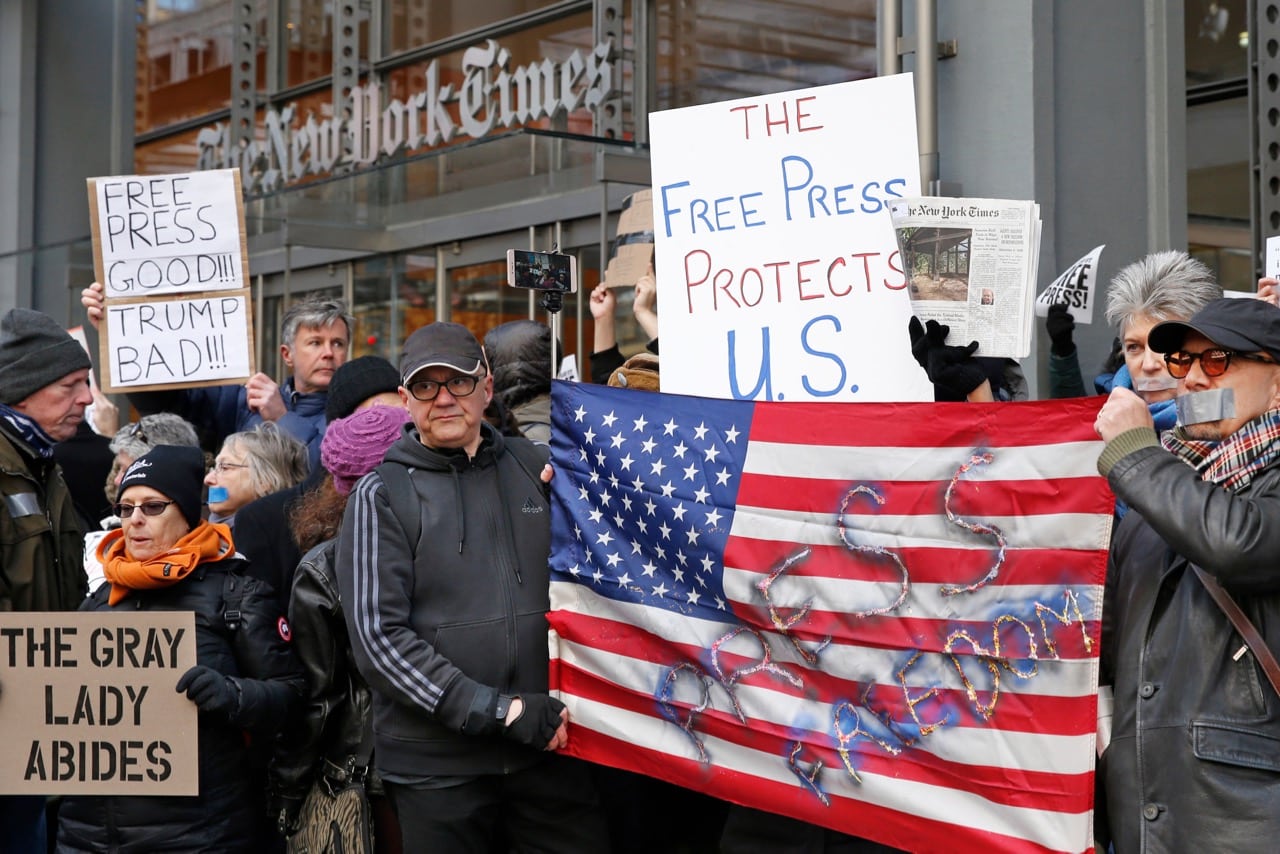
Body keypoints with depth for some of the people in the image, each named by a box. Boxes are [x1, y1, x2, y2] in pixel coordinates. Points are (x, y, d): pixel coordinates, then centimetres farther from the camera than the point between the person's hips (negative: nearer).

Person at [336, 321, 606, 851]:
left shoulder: (534, 468, 8)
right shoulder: (380, 496, 0)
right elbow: (379, 637, -8)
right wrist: (502, 712, -13)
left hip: (551, 746, 2)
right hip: (435, 763, -2)